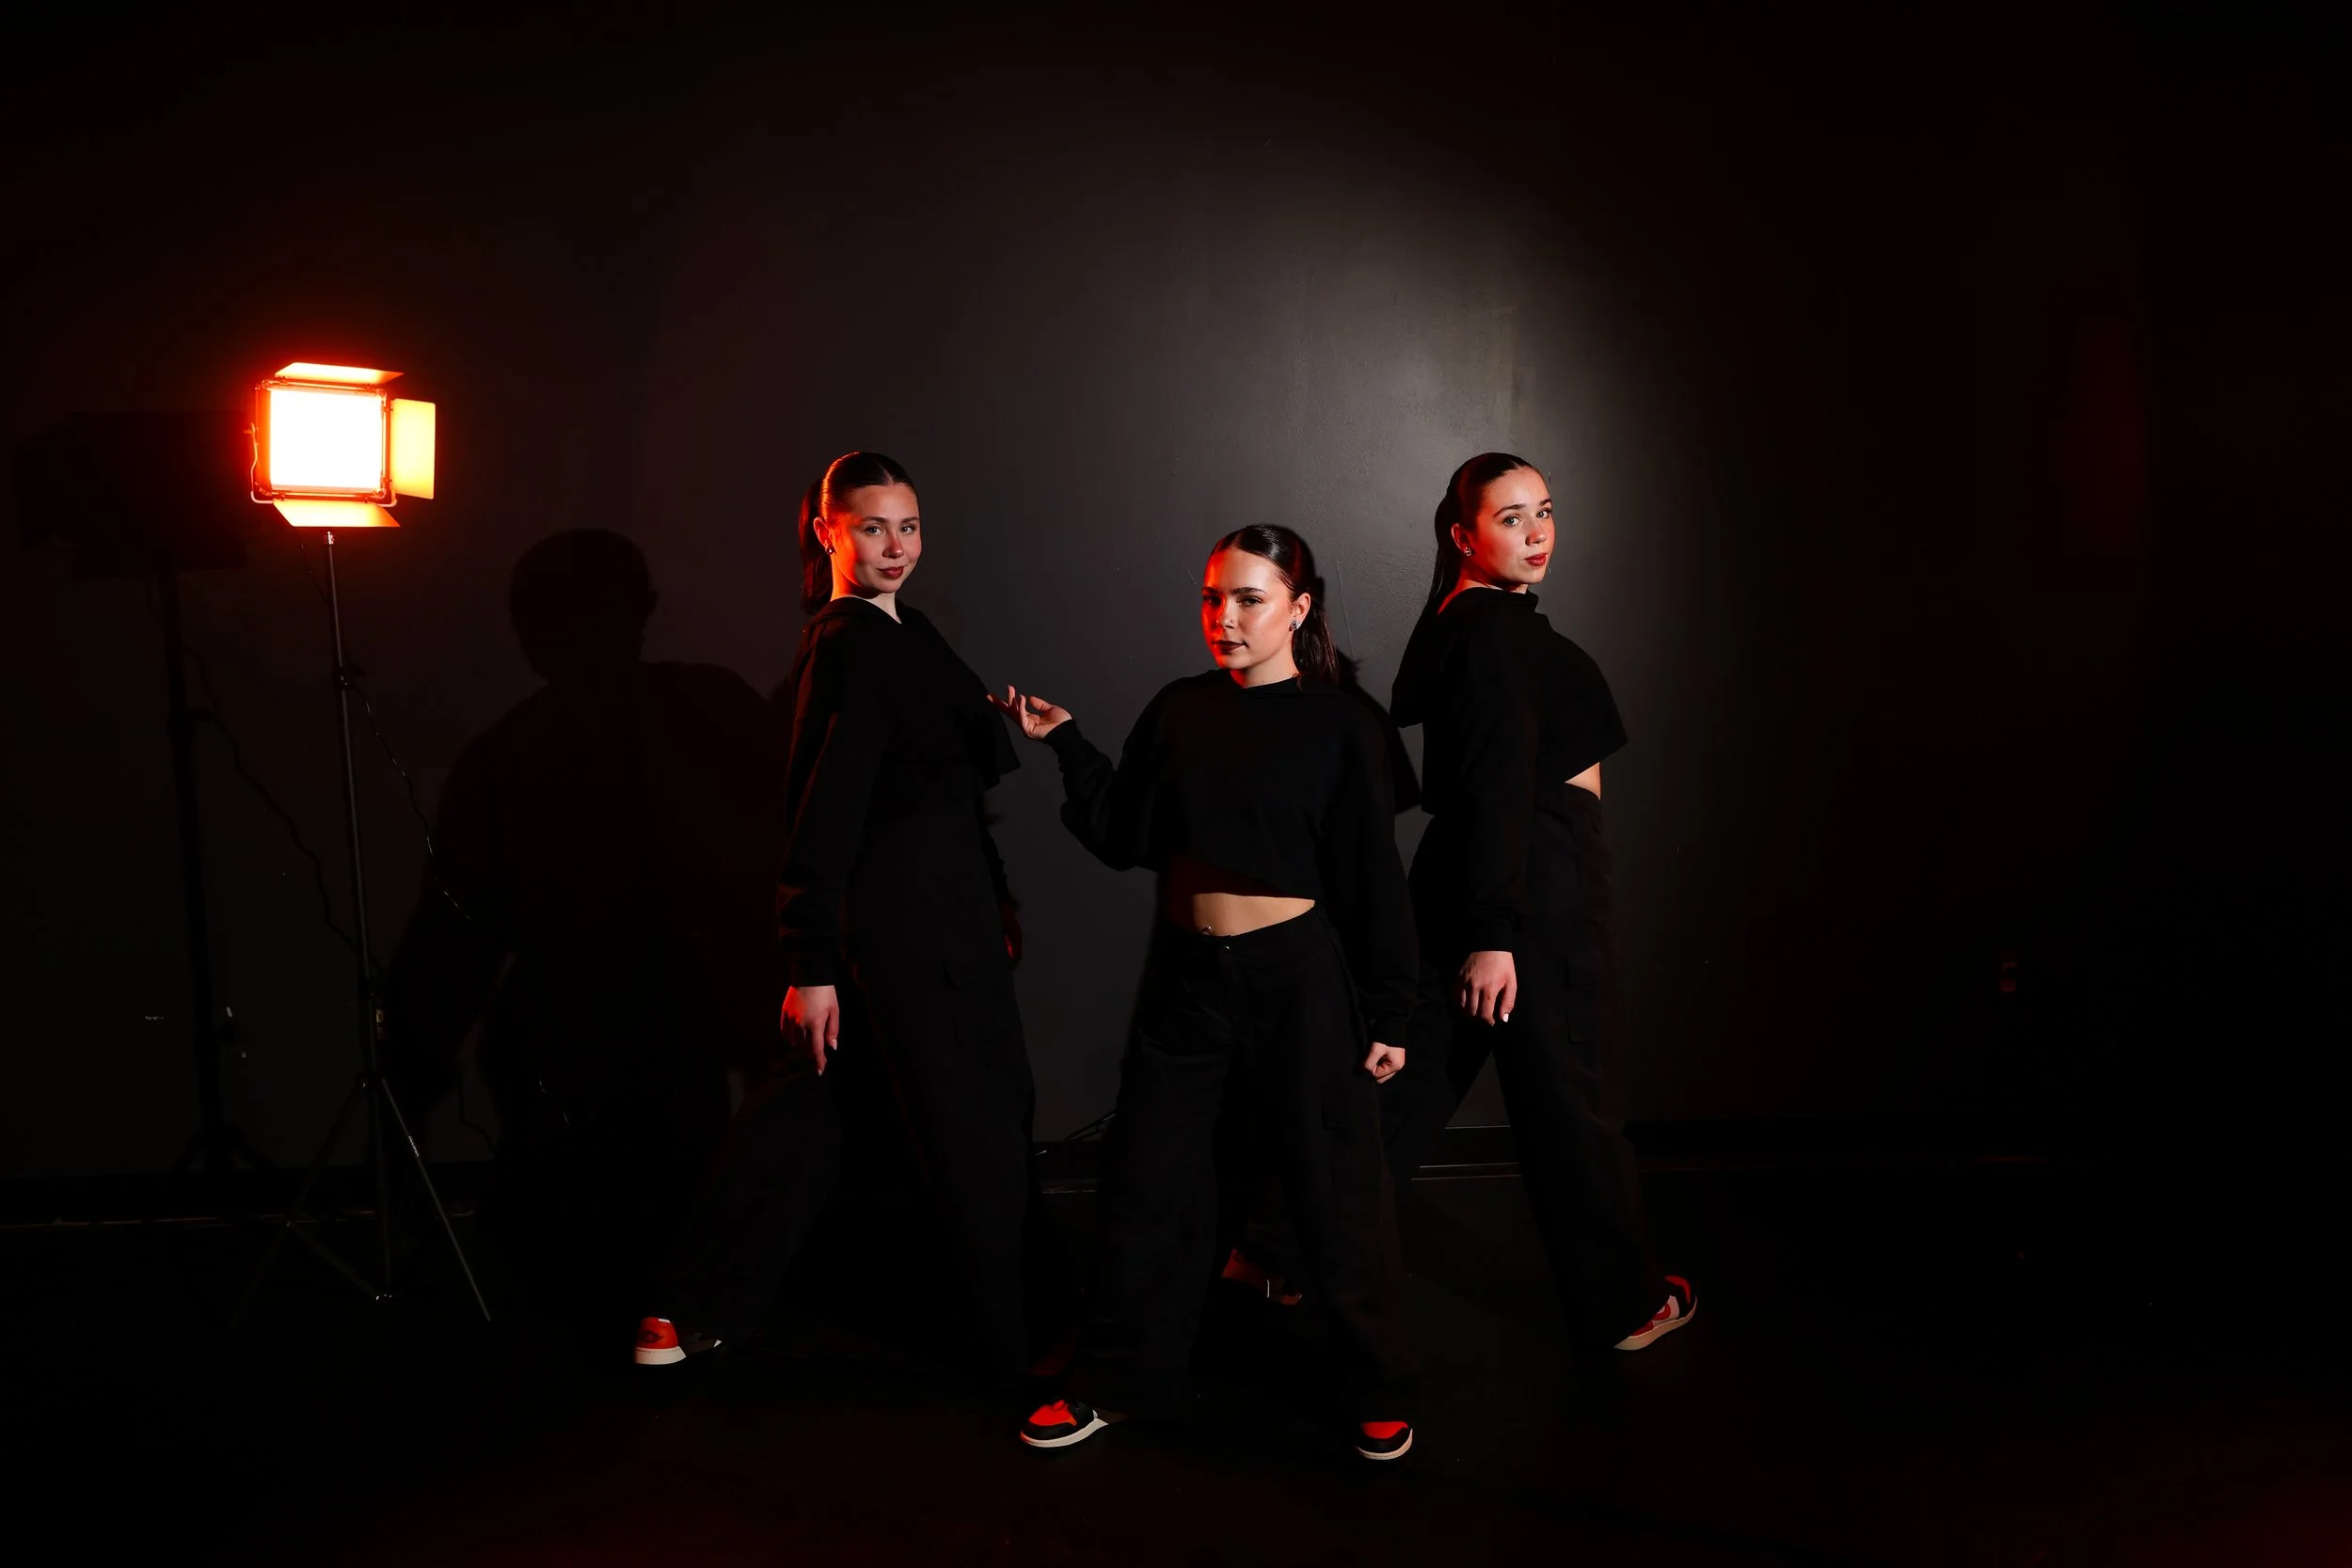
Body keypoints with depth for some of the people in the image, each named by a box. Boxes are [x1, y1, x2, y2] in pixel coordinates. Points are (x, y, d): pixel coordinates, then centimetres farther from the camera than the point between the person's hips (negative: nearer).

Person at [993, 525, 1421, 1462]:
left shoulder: (1337, 725, -4)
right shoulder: (1178, 711, 6)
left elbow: (1373, 880, -3)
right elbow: (1122, 837, 8)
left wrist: (1386, 1015, -4)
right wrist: (1065, 744, -2)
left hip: (1299, 978, -3)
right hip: (1186, 977, 4)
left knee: (1335, 1189, 5)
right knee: (1149, 1183, 10)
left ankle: (1379, 1392, 25)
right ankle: (1115, 1382, 27)